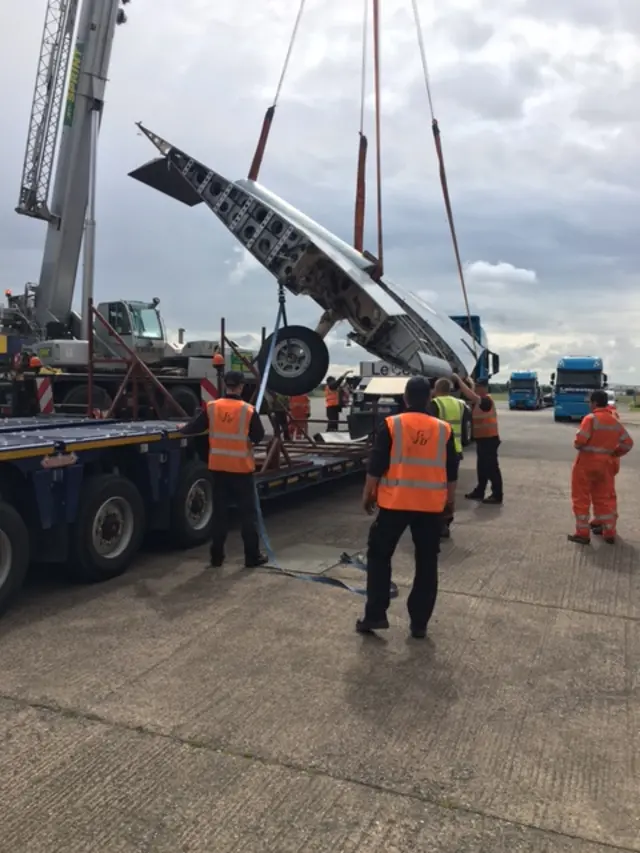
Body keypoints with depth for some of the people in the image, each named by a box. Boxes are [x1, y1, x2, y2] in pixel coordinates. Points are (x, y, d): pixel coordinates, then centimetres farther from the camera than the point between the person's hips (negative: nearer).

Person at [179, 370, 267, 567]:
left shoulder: (211, 408, -5)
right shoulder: (248, 411, -11)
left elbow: (192, 428, 2)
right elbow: (259, 437, -4)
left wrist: (182, 428, 24)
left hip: (218, 467, 3)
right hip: (241, 468, -3)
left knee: (220, 512, 12)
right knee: (248, 513, 6)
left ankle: (217, 556, 17)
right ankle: (252, 556, 10)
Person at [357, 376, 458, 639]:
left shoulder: (391, 425, -6)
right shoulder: (444, 429, 3)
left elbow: (376, 466, -6)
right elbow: (451, 472, 9)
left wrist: (368, 494, 7)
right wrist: (447, 499, 21)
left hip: (395, 502, -2)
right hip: (431, 504, 2)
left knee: (379, 555, 12)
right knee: (427, 563, 11)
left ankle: (375, 615, 10)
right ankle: (419, 622, 15)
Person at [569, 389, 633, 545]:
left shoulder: (591, 418, -16)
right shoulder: (615, 421, 4)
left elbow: (580, 439, -24)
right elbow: (628, 443, 6)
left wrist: (577, 445, -3)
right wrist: (613, 453, 14)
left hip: (586, 463, -6)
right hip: (605, 463, 6)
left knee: (581, 498, 4)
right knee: (604, 497, 15)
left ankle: (583, 533, 6)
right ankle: (609, 532, 19)